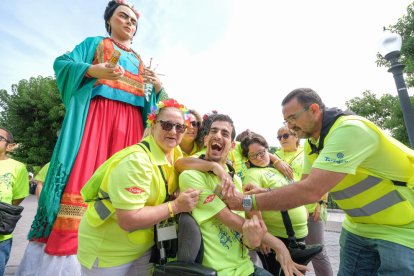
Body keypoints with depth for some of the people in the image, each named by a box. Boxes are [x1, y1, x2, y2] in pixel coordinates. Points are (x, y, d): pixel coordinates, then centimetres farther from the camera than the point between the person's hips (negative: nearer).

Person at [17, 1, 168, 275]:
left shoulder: (140, 61, 28)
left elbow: (151, 98, 21)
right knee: (84, 172, -10)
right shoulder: (94, 43, 19)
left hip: (130, 121, 3)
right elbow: (62, 64, 6)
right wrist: (93, 70, -12)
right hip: (95, 113, -3)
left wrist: (158, 85, 1)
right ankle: (64, 242, -3)